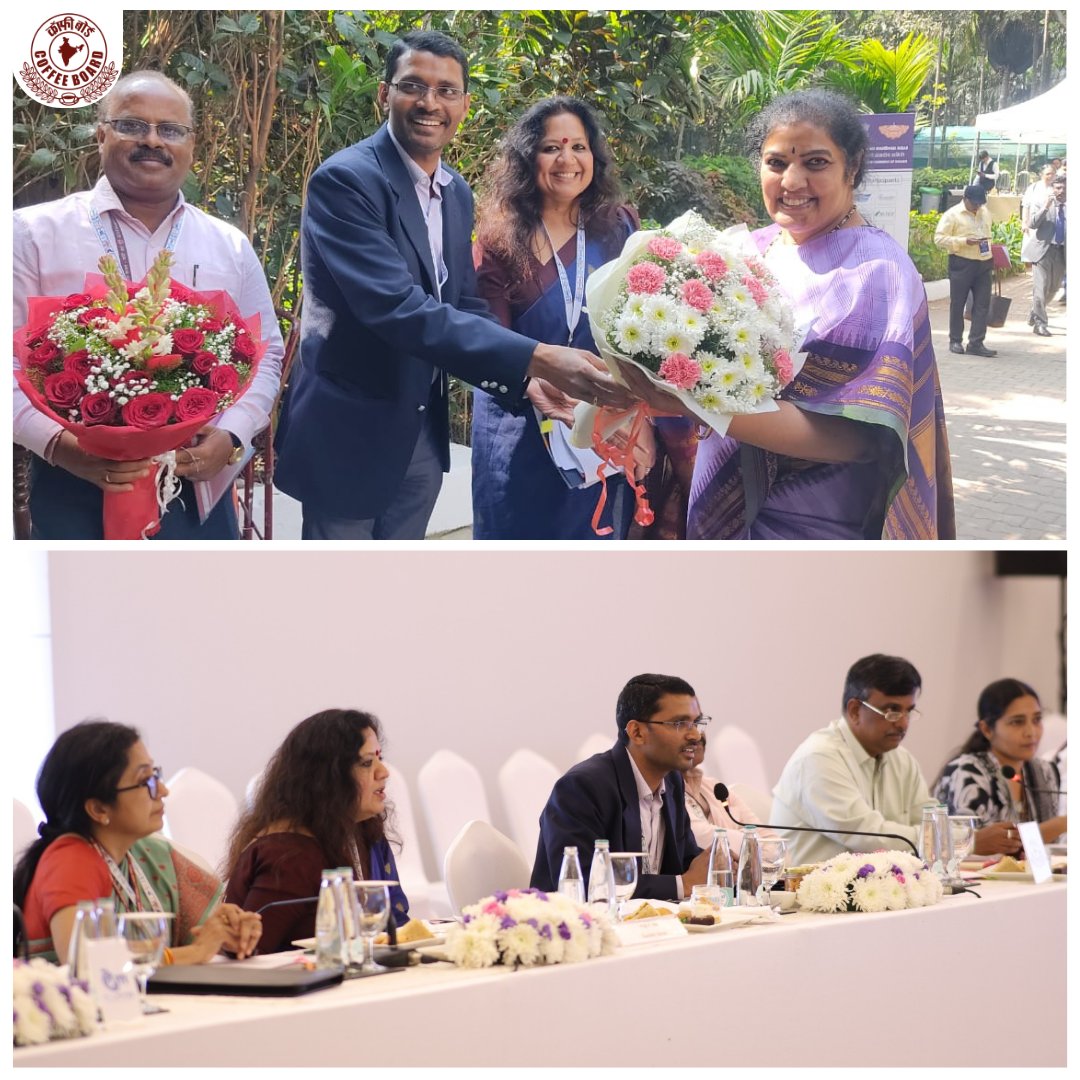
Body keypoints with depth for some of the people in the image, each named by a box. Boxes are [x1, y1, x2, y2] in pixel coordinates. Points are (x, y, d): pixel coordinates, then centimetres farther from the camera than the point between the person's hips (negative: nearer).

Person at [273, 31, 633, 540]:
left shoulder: (456, 193, 7)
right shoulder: (345, 180, -19)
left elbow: (464, 306, 10)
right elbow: (398, 308, -30)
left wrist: (530, 379, -11)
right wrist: (536, 359, -36)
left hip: (423, 435, 7)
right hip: (349, 435, -7)